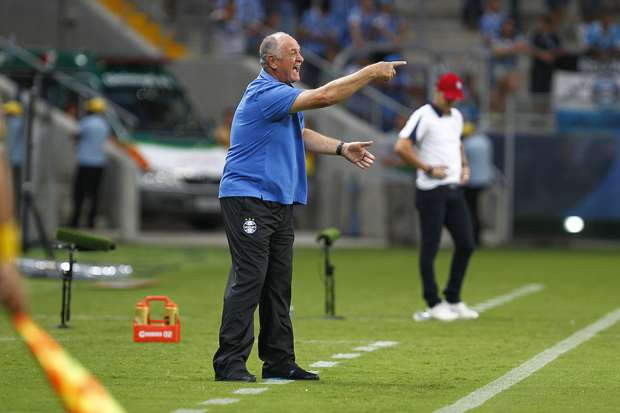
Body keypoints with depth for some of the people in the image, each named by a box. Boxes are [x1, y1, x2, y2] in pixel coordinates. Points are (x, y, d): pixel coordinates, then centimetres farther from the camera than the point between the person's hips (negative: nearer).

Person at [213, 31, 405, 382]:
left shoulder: (283, 94, 17)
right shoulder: (265, 94, -17)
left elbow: (302, 135, 24)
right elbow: (324, 97, -23)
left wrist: (342, 149, 11)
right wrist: (371, 74, -17)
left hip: (281, 202, 10)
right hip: (248, 198, -10)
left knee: (279, 283, 10)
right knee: (249, 279, -13)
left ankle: (280, 362, 14)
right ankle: (230, 363, -12)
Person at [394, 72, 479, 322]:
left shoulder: (456, 116, 15)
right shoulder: (423, 116, -11)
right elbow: (401, 147, -20)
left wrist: (464, 165, 14)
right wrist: (428, 169, -19)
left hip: (454, 189, 8)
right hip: (432, 191, -8)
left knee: (466, 244, 7)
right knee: (430, 247, -2)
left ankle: (454, 300, 18)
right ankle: (433, 304, 5)